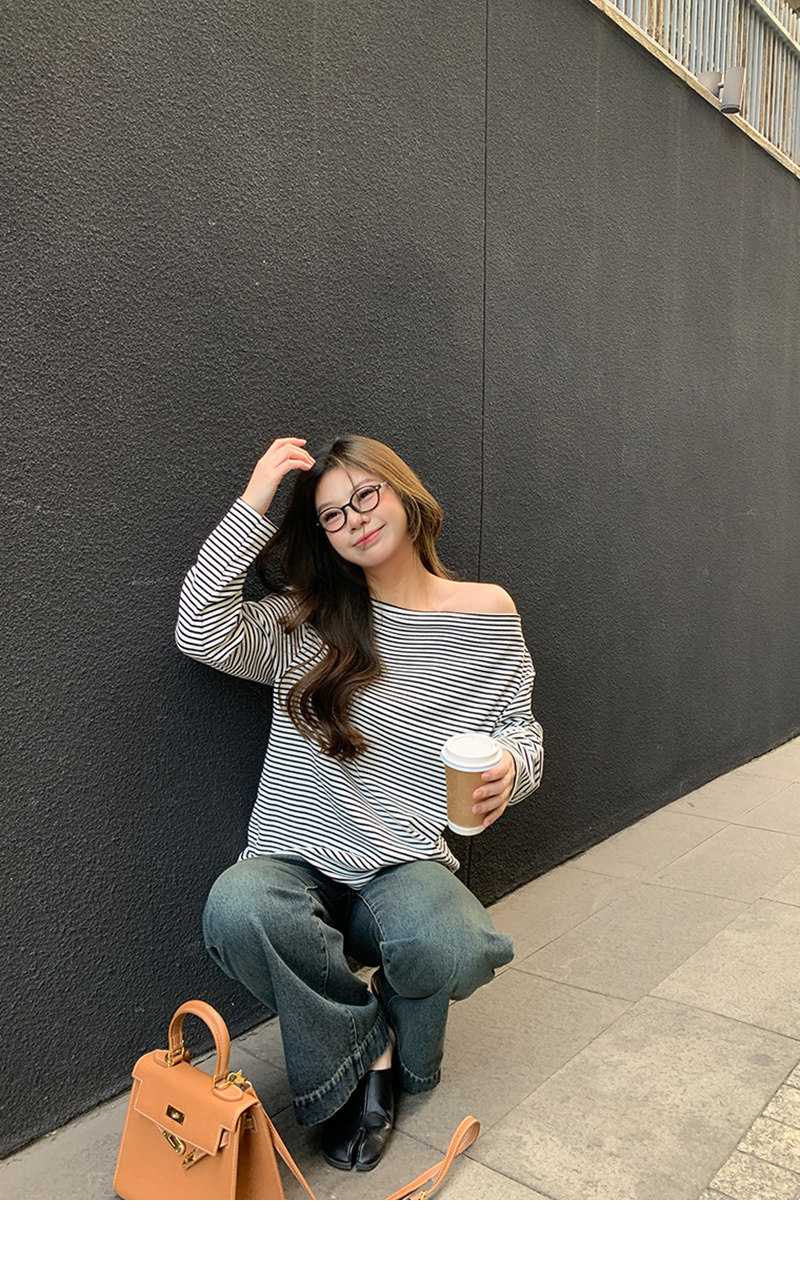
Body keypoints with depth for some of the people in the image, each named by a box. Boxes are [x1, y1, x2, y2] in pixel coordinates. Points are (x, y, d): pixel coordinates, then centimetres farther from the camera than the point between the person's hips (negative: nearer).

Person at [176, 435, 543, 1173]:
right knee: (236, 910, -34)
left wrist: (510, 766, -15)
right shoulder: (309, 620, 3)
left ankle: (393, 1043, 7)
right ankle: (366, 1054, -3)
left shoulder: (489, 615, 5)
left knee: (446, 948, -34)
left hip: (407, 863, 0)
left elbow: (521, 730, 9)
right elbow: (203, 632, -13)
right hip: (298, 862, 1)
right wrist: (253, 505, -11)